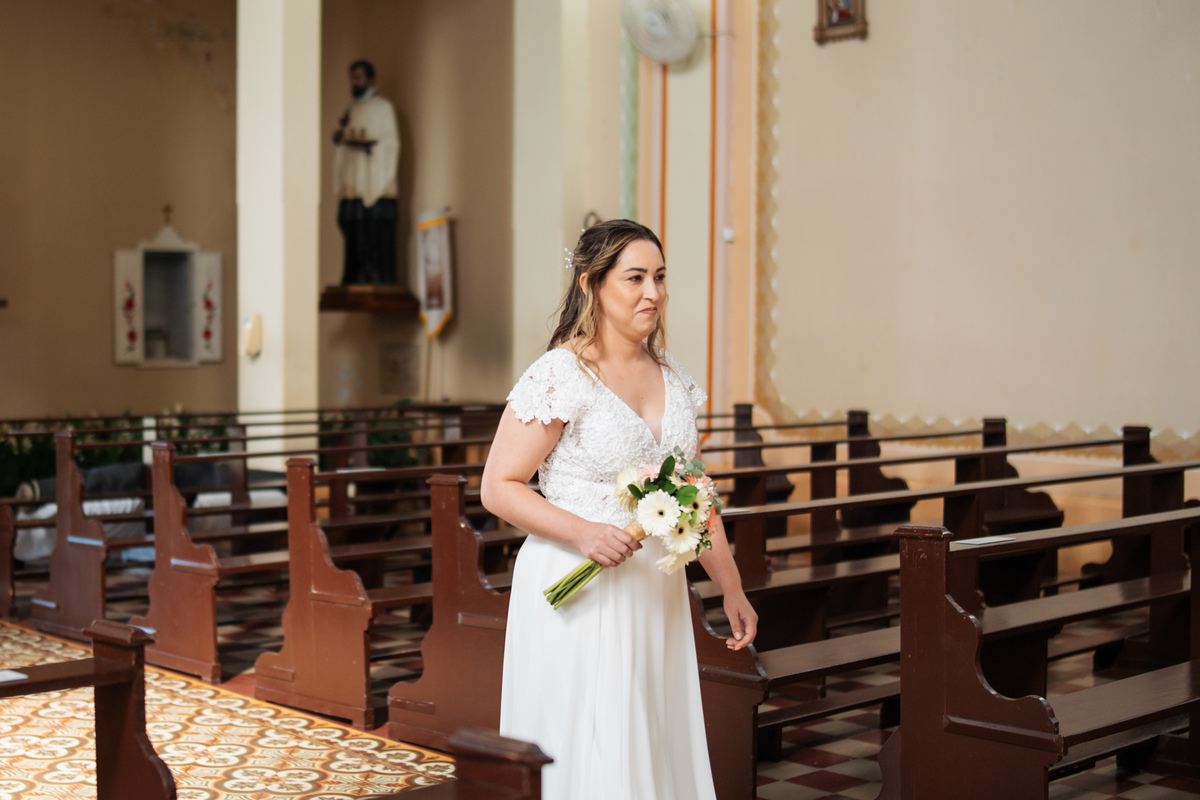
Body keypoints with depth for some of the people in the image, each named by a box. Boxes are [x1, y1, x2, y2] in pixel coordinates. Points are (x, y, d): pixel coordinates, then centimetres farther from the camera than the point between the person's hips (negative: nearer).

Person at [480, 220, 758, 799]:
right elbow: (498, 488, -11)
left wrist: (731, 589, 14)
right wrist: (583, 534, -22)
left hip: (657, 595, 6)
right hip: (579, 594, -6)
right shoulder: (560, 375, -11)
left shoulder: (672, 376, 9)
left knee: (658, 748, 12)